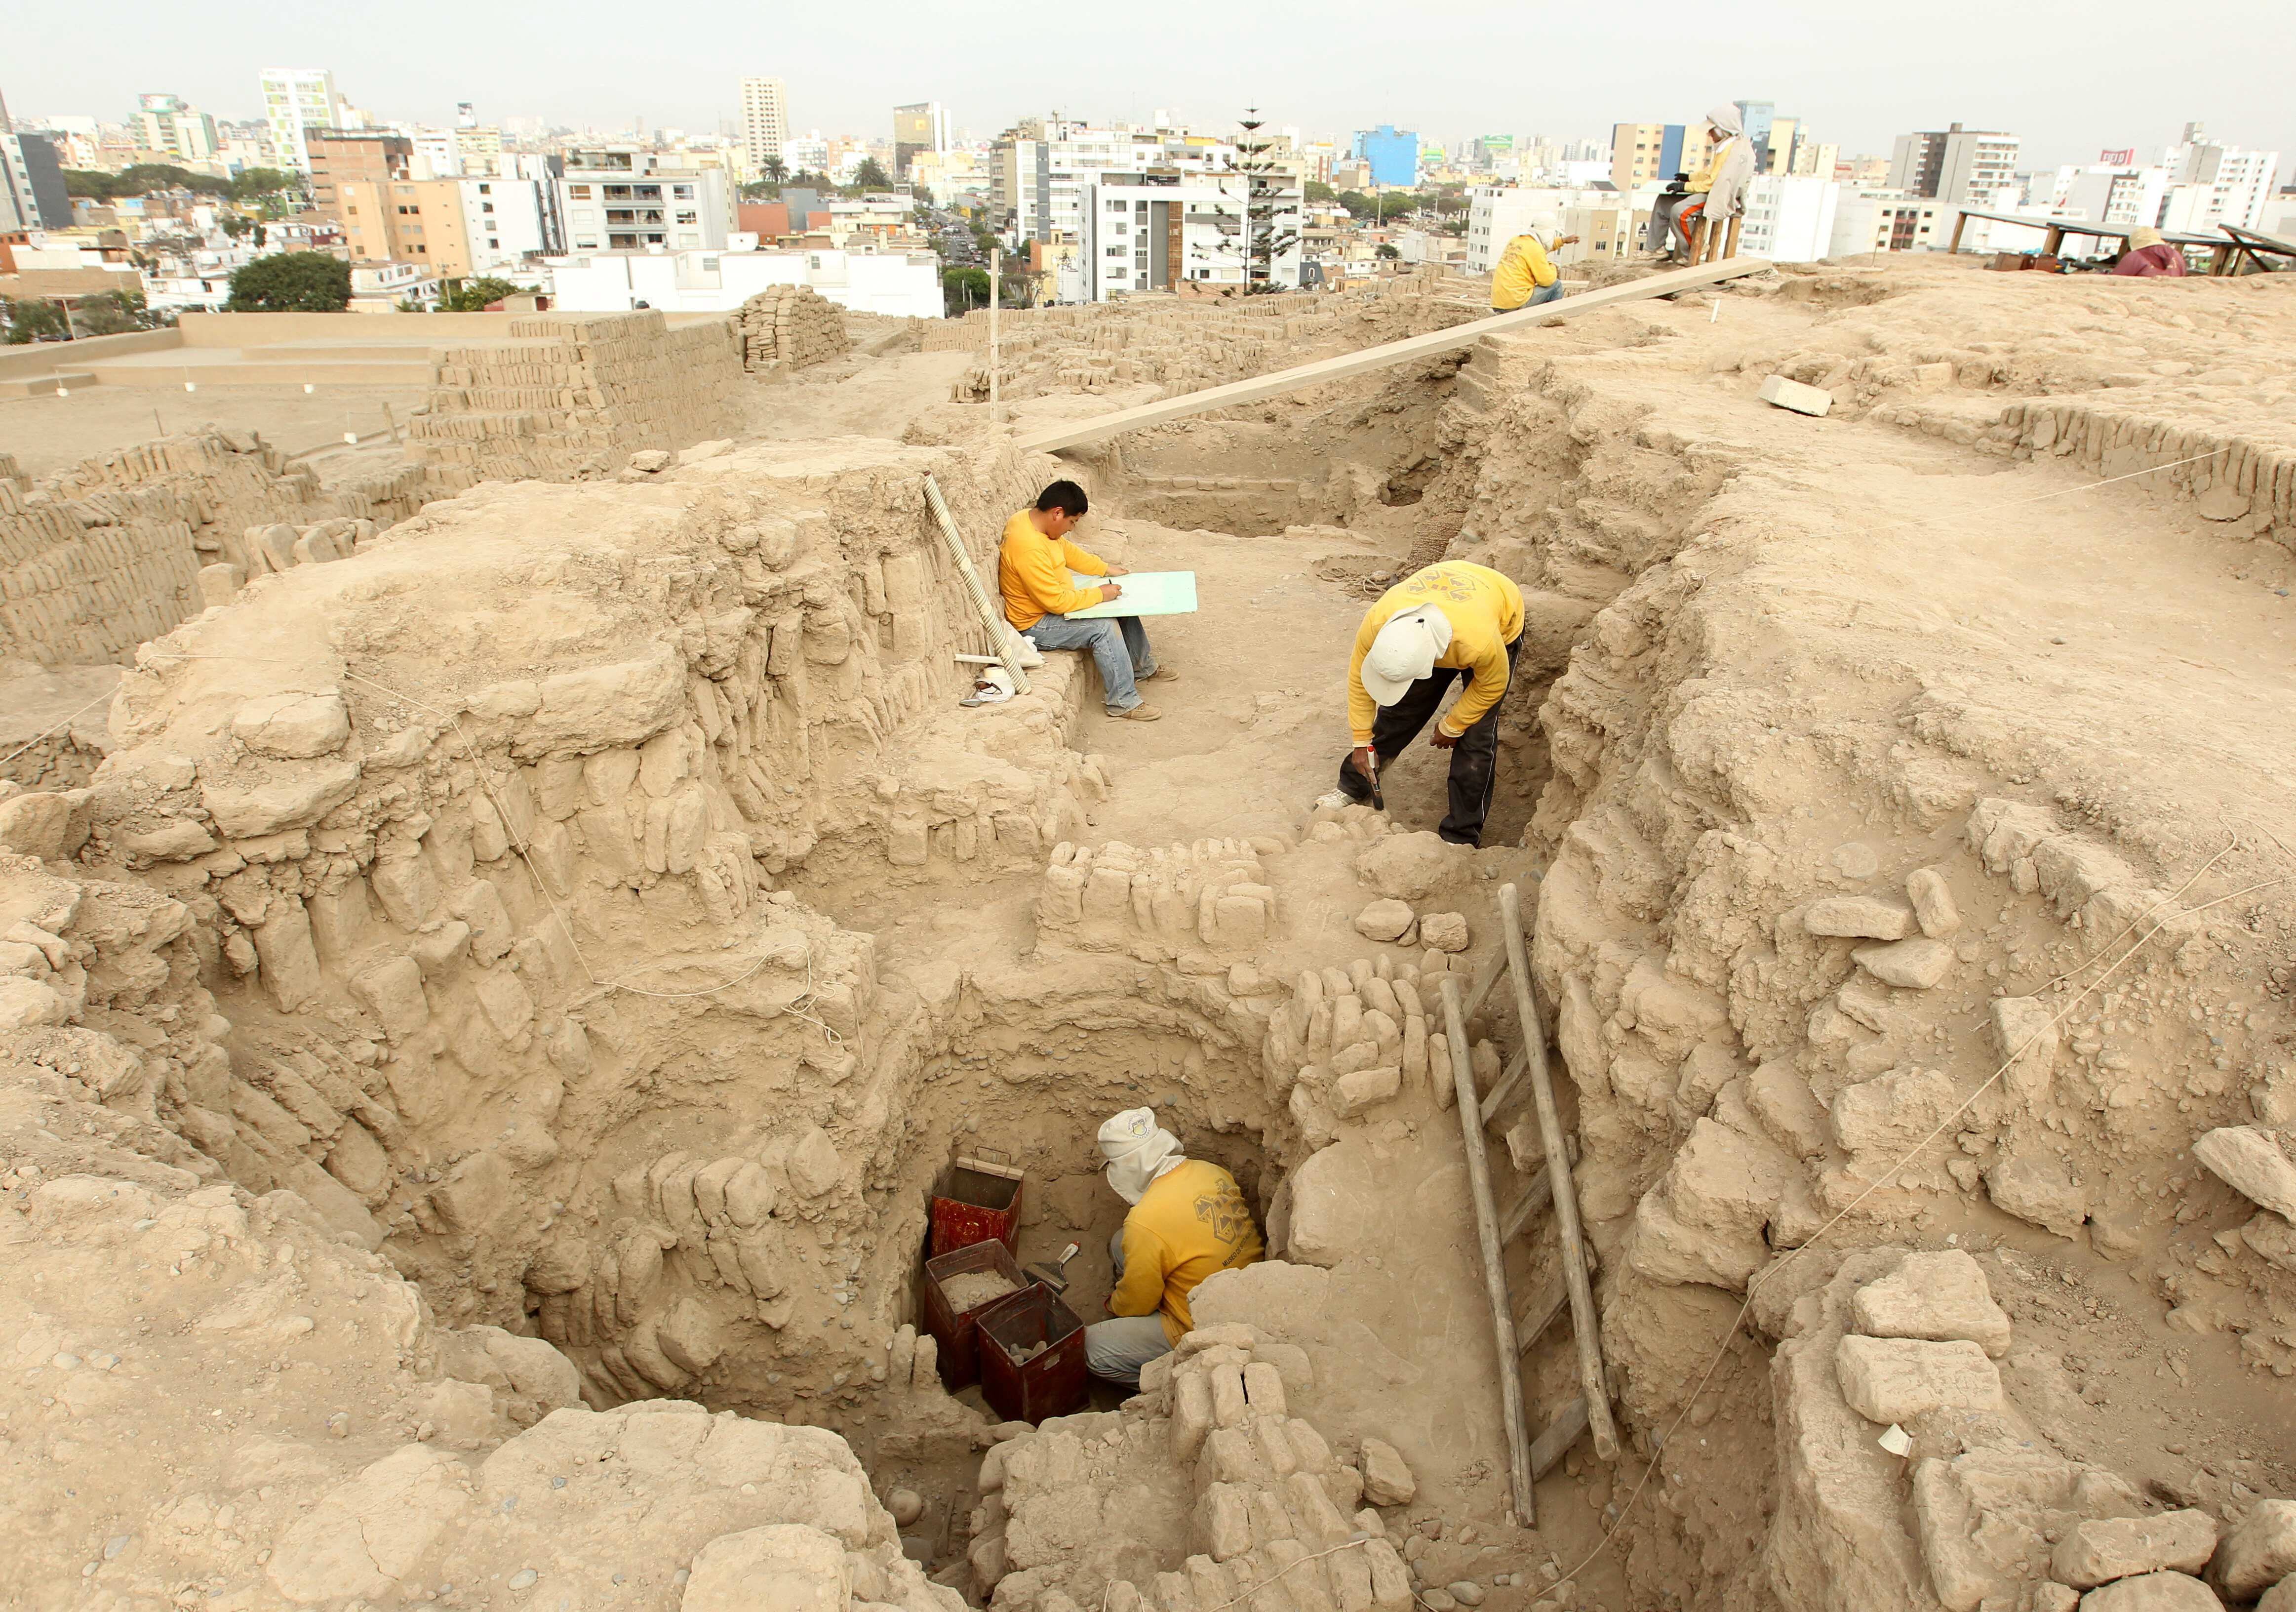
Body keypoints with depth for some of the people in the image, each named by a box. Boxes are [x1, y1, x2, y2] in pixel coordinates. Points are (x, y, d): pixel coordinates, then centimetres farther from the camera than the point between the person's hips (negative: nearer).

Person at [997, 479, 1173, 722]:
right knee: (1105, 627, -24)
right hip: (1035, 625, -10)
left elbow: (1067, 550, 15)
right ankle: (1123, 702, -14)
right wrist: (1099, 594, -20)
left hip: (1054, 602, 10)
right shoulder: (1029, 549, -34)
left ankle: (1142, 667, 30)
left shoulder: (1031, 518, -3)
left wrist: (1106, 569, 13)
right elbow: (1057, 602, -31)